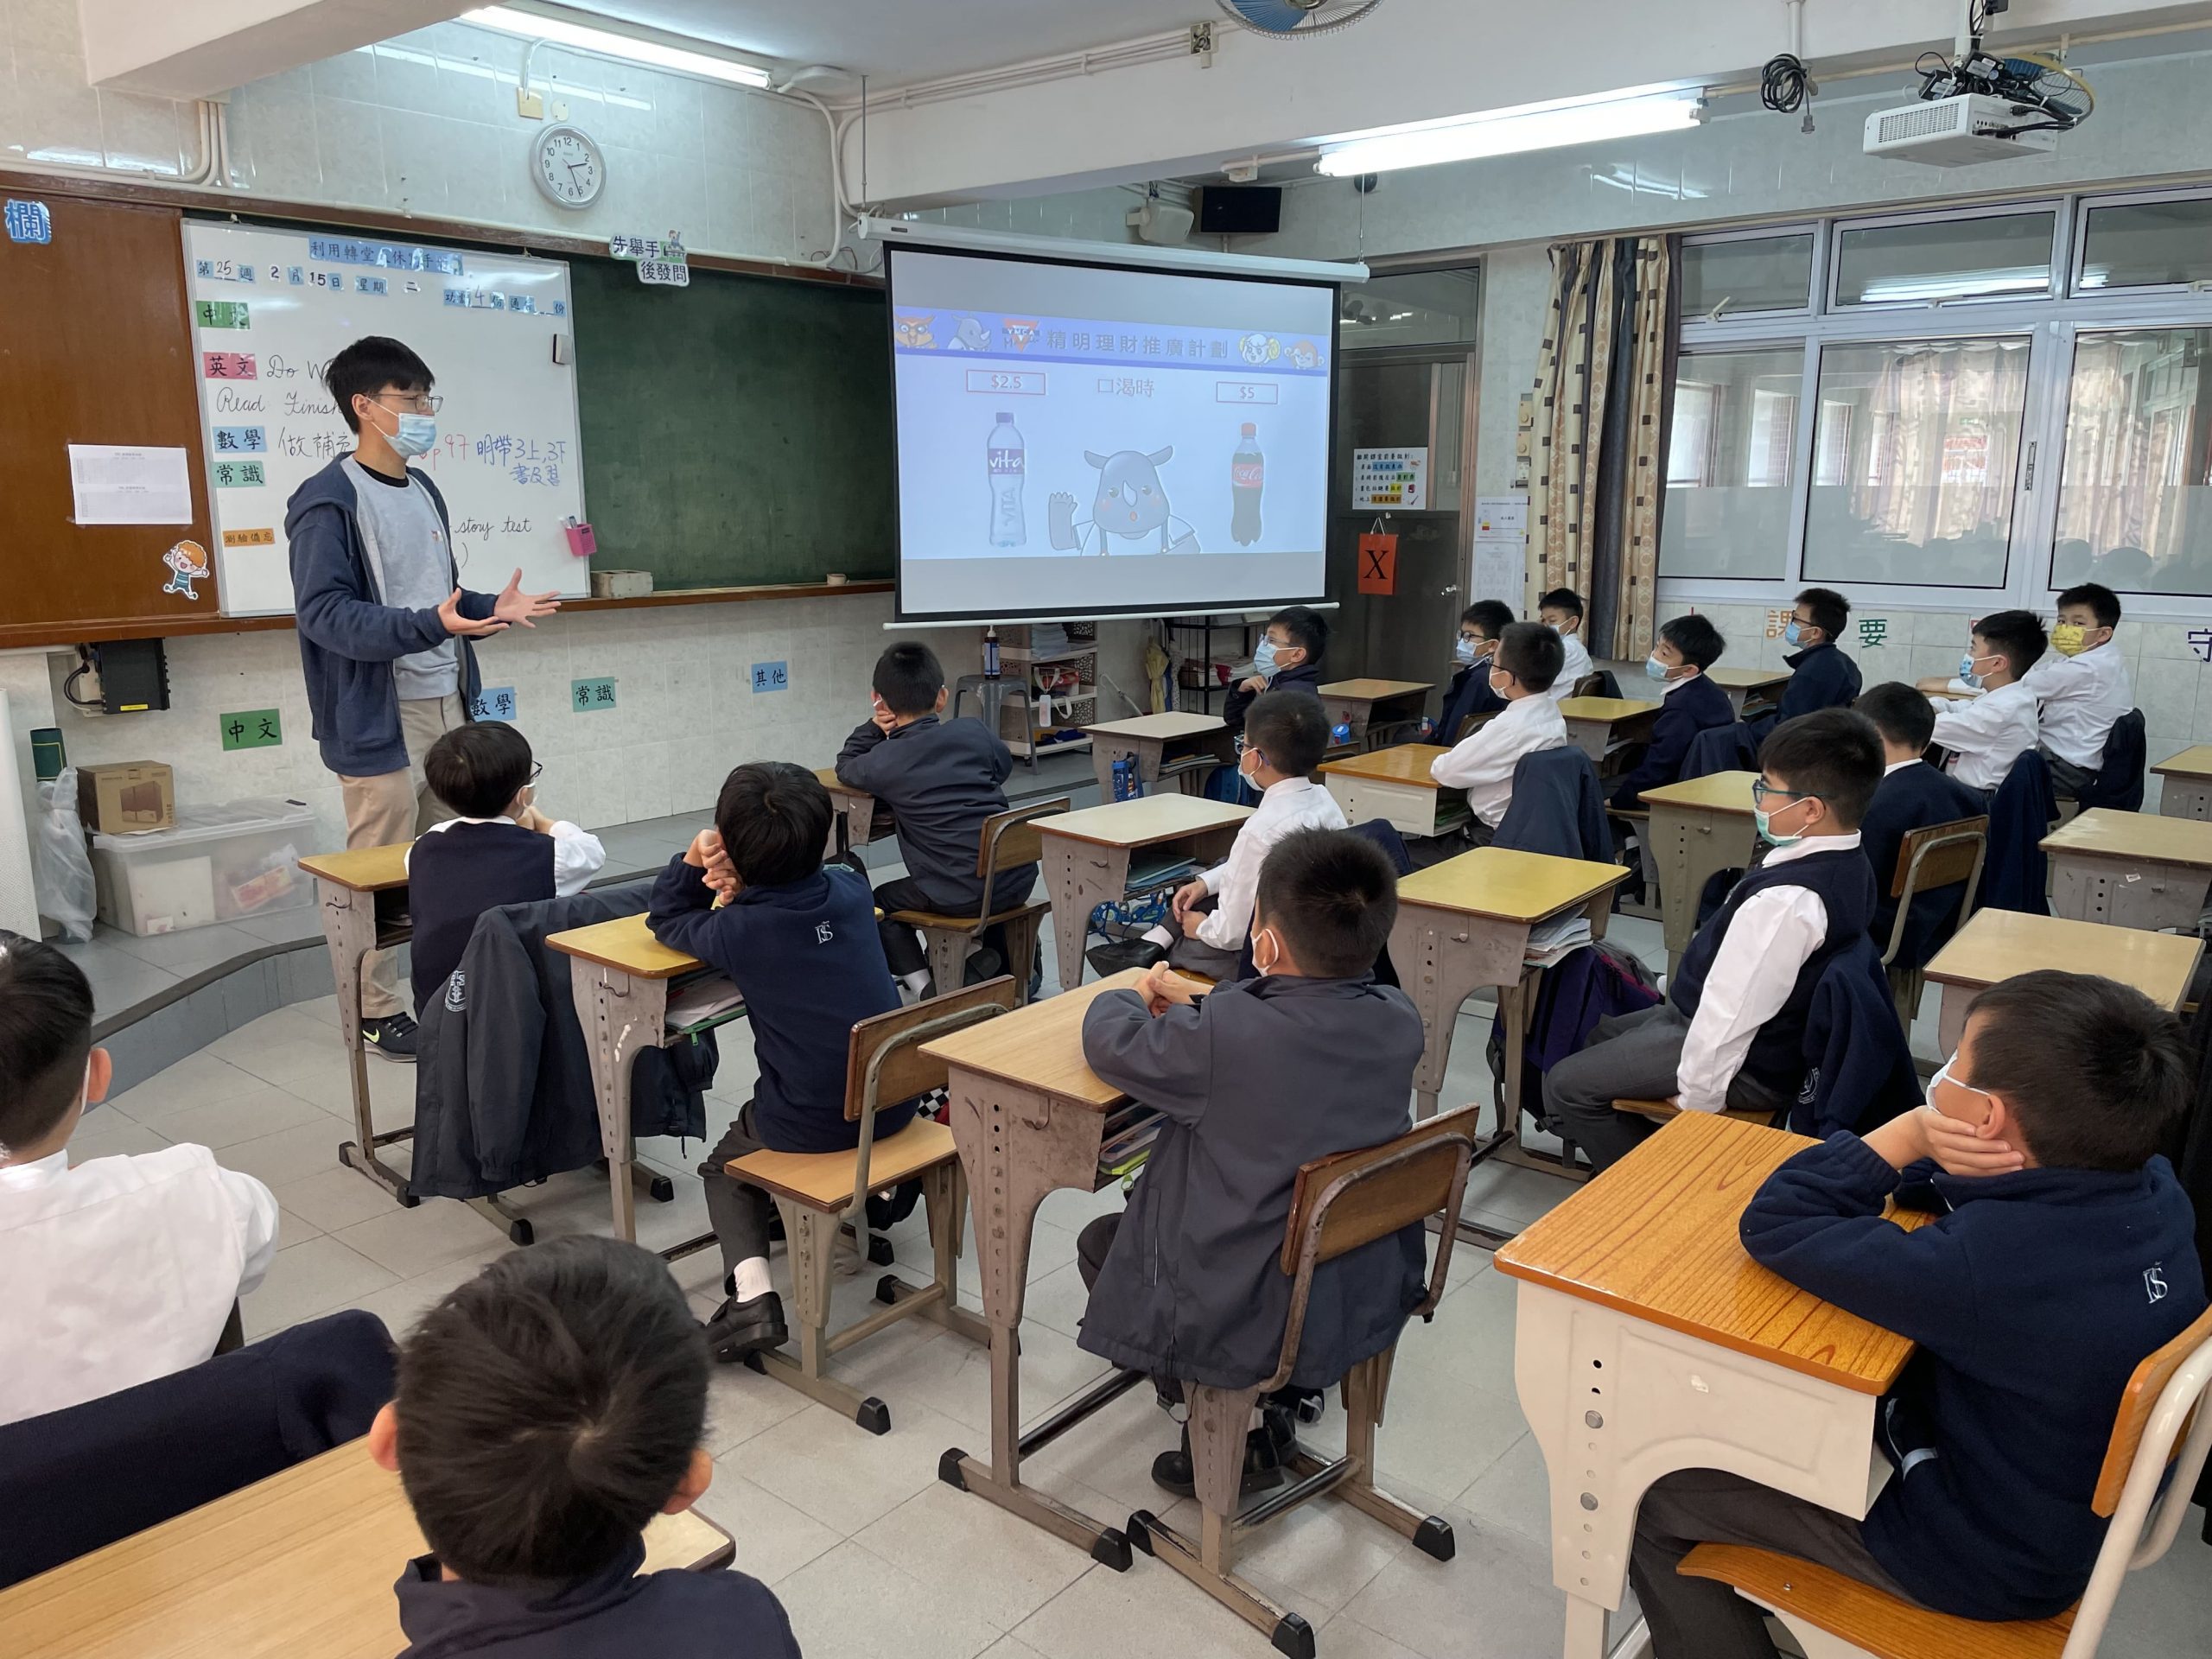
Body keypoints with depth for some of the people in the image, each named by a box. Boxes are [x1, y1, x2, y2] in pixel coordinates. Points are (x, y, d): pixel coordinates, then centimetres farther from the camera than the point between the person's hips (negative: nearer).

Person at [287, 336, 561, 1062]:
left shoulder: (424, 492, 14)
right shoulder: (328, 502, -11)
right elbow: (322, 610, -19)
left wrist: (491, 609, 6)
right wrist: (427, 626, -29)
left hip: (446, 703, 8)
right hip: (380, 715, -8)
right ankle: (377, 1010, 12)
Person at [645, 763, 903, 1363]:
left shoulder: (738, 931, -17)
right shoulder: (852, 890, -6)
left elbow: (664, 917, 5)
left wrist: (694, 856, -6)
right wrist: (743, 889, 0)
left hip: (810, 1127, -5)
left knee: (724, 1166, 26)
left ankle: (753, 1295, 7)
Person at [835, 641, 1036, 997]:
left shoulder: (883, 761, -5)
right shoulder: (975, 733, 2)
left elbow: (845, 767, 18)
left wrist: (872, 727, 9)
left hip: (961, 896, -4)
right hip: (1018, 881, 4)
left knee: (880, 902, 22)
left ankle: (927, 991, 11)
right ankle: (1012, 958, 38)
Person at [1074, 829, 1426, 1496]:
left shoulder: (1222, 1036, -31)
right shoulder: (1398, 1021, -12)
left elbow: (1110, 1041, -12)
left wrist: (1132, 998, 8)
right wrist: (1203, 1002, 11)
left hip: (1264, 1322, -6)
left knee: (1100, 1241, 22)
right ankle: (1268, 1399, 27)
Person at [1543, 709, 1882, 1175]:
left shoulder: (1785, 900, -34)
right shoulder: (1850, 866, -1)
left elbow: (1733, 1011, -29)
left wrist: (1697, 1099, -16)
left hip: (1747, 1068, -10)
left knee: (1567, 1088, -4)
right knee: (1603, 1033, 25)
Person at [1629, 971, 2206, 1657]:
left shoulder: (1983, 1266, -40)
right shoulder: (2153, 1186, -15)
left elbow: (1773, 1224, -29)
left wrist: (1912, 1133, -26)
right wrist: (1930, 1151, -19)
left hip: (1984, 1560, -8)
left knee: (1647, 1492, 1)